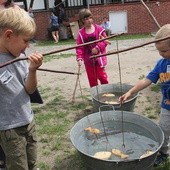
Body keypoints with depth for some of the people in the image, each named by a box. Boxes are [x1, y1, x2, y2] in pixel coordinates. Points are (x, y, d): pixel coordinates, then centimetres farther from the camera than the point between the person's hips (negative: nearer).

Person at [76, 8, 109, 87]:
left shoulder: (99, 29, -5)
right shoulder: (81, 33, -4)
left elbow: (105, 41, -4)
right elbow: (79, 47, -5)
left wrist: (97, 48, -19)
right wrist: (79, 58, -16)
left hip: (99, 57, -1)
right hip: (88, 59, 2)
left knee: (102, 76, 4)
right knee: (92, 78, 10)